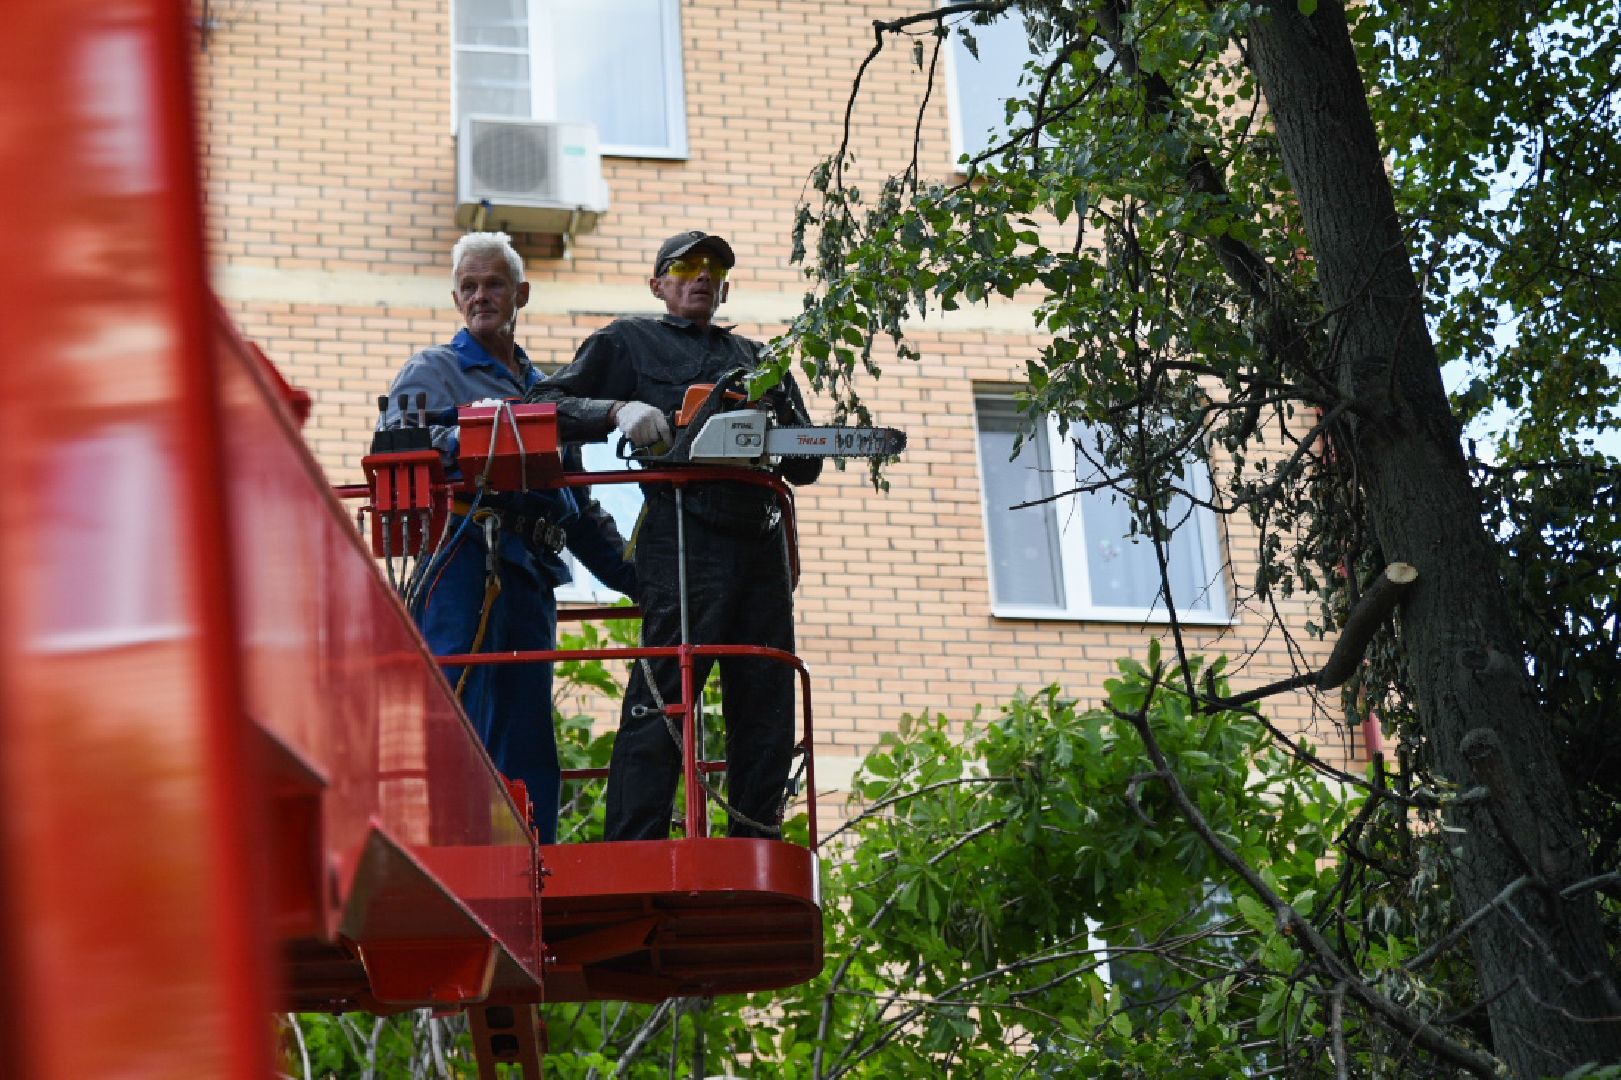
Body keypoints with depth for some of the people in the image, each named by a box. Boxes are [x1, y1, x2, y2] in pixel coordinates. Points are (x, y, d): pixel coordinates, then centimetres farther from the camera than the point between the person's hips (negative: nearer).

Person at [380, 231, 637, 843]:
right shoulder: (435, 368, 11)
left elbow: (579, 509, 29)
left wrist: (633, 575, 21)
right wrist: (461, 443, -26)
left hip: (530, 578, 6)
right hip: (465, 566, -6)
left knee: (528, 746, 3)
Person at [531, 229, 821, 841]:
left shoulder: (758, 358, 28)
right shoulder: (629, 342, 16)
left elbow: (805, 466, 22)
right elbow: (548, 406, 6)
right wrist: (617, 410, -12)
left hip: (761, 543, 6)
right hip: (683, 536, -5)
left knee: (766, 712, 5)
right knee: (663, 699, -14)